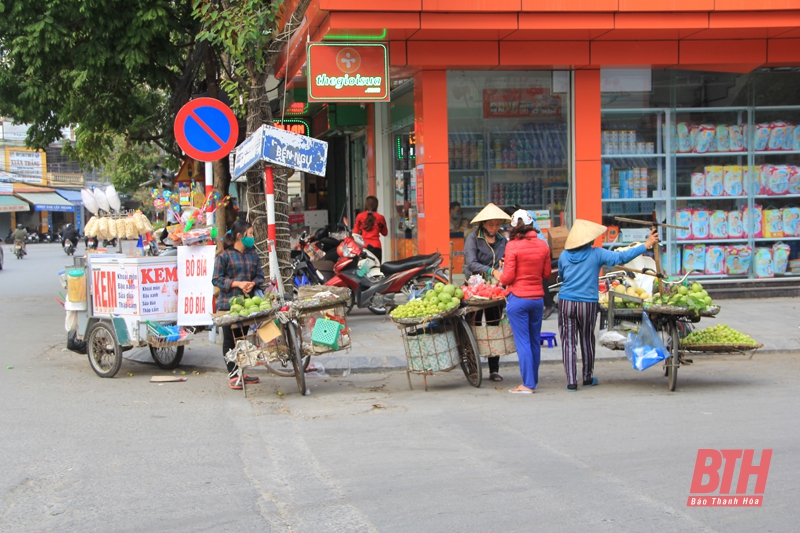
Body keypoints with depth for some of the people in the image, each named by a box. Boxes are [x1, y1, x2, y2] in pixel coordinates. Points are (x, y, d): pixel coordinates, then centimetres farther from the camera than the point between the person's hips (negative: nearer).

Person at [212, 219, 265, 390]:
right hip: (228, 304, -5)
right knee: (230, 340, 1)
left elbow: (260, 276, 12)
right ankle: (233, 375, 6)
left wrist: (252, 284, -11)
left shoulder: (252, 254, 11)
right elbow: (217, 279, -7)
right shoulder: (224, 255, -6)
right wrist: (237, 283, -17)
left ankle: (241, 372, 21)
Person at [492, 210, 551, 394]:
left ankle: (528, 384, -1)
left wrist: (495, 272, 8)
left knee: (522, 342, -1)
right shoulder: (543, 245, 2)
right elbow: (546, 273, 11)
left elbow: (507, 278, -11)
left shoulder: (513, 246, -12)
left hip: (518, 298, -5)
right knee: (535, 341, 13)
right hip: (538, 298, 5)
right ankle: (533, 380, 22)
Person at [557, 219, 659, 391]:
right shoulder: (596, 254, -6)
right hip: (587, 304, -1)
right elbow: (621, 257, -10)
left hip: (565, 302, 1)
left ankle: (571, 382, -2)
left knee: (568, 342, 2)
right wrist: (646, 246, -7)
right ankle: (587, 378, 28)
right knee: (587, 341, 15)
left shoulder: (564, 255, 1)